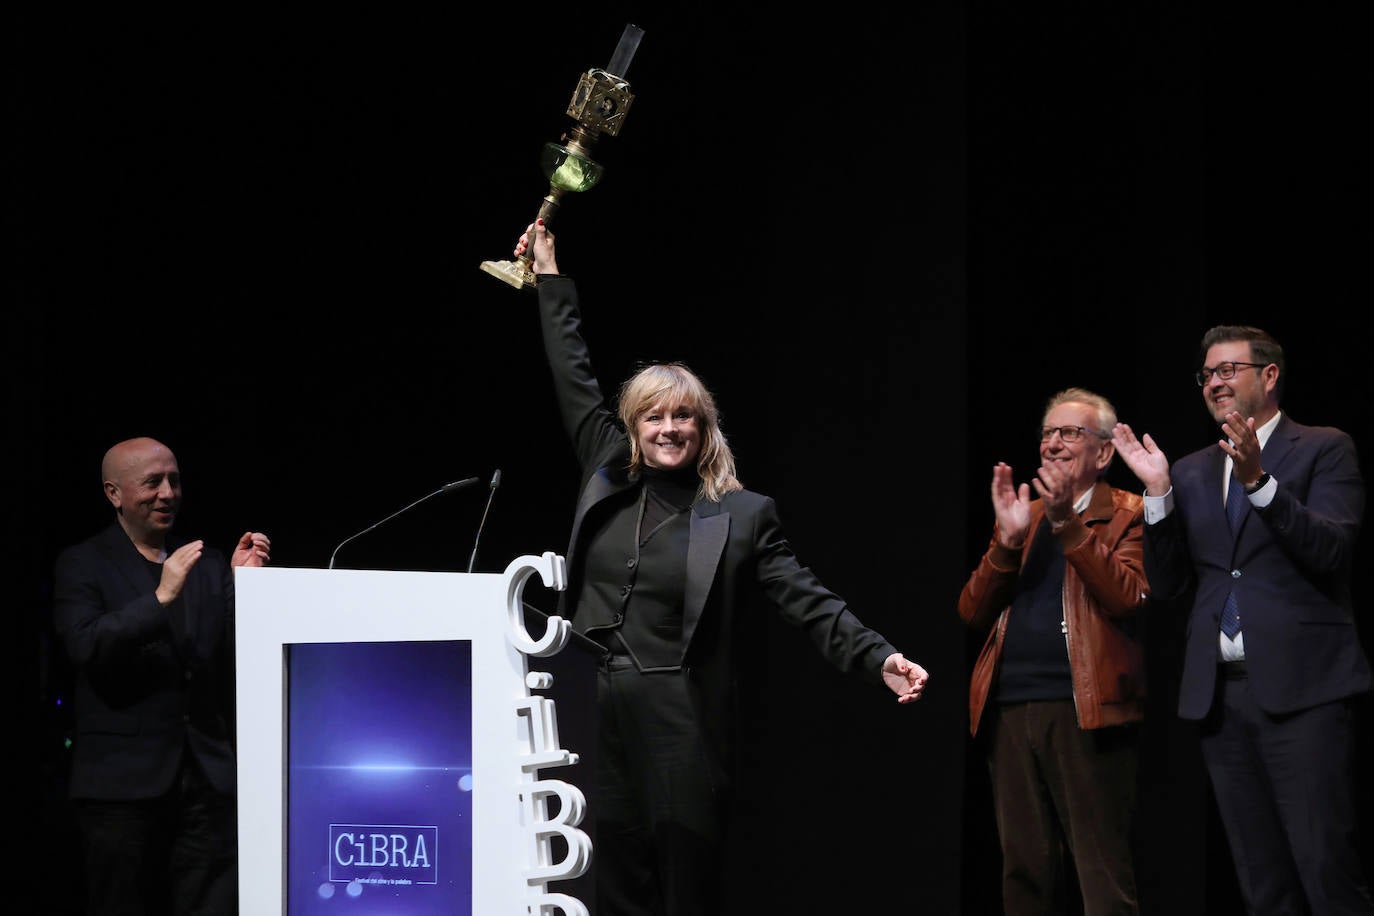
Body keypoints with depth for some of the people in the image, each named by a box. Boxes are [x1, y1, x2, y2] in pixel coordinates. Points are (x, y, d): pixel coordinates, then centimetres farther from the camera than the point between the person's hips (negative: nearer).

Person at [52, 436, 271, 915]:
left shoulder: (209, 565, 14)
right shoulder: (81, 565, 2)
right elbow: (85, 646, -14)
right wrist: (160, 598, -21)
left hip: (208, 781, 3)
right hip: (123, 781, -3)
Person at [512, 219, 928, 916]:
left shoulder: (741, 515, 0)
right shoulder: (609, 481, 10)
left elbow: (804, 599, -4)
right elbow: (575, 382, 18)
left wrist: (878, 657, -17)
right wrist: (550, 278, 23)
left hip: (683, 723, -4)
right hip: (599, 715, 4)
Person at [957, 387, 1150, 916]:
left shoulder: (1126, 515, 4)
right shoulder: (1024, 515, 20)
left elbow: (1130, 598, -13)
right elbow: (972, 612, 11)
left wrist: (1067, 521, -16)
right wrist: (1008, 539, -4)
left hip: (1084, 712, -6)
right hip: (1010, 711, 6)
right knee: (1025, 873, 9)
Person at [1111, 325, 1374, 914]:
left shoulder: (1323, 450, 3)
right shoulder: (1191, 472, 17)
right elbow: (1168, 586, 12)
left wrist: (1259, 479, -21)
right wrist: (1159, 493, 0)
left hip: (1300, 687, -5)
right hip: (1220, 692, 5)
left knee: (1326, 865, -13)